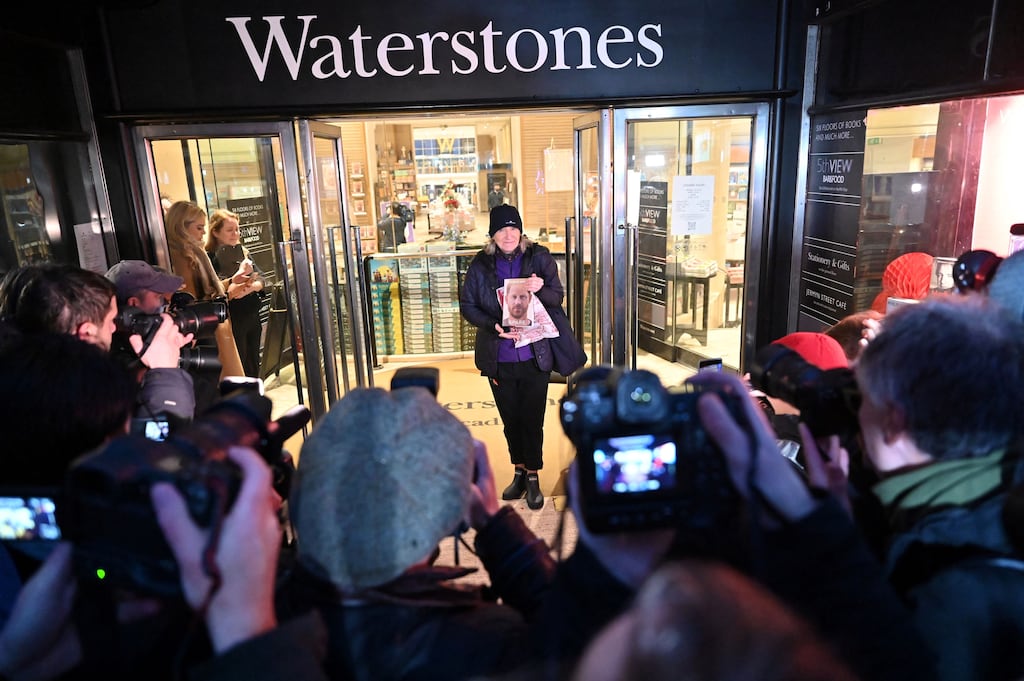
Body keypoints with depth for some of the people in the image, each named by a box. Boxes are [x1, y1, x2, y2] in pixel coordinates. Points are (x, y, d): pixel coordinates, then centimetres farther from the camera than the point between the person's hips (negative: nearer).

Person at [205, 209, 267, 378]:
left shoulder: (243, 252, 10)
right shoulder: (210, 258, -11)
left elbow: (261, 279, 3)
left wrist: (250, 288, -17)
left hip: (252, 316, 6)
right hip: (232, 320, -6)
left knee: (254, 365, 16)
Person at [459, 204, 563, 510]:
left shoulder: (539, 257, -4)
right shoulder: (481, 264, -3)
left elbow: (558, 297, -1)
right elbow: (467, 305, 0)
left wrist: (540, 289, -24)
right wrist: (493, 326, -16)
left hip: (535, 356, -1)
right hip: (498, 357, 2)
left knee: (532, 419, 5)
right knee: (510, 419, 16)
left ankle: (533, 477, 23)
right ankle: (520, 471, 34)